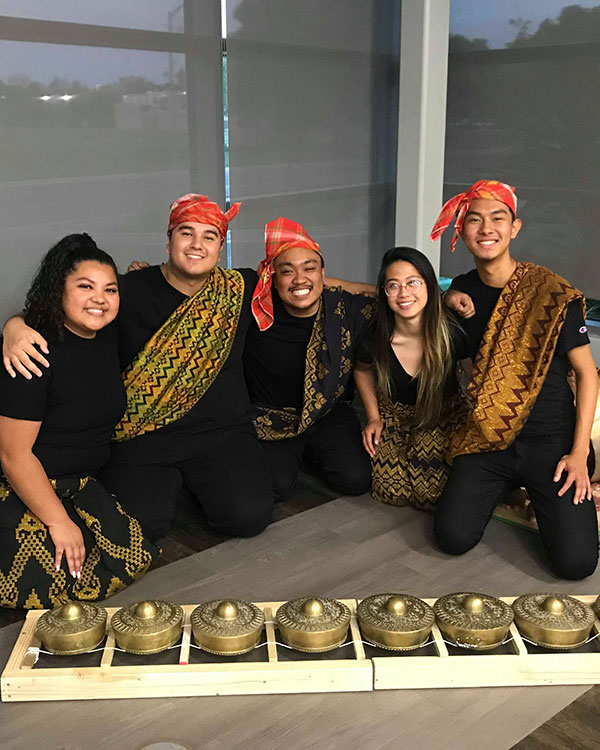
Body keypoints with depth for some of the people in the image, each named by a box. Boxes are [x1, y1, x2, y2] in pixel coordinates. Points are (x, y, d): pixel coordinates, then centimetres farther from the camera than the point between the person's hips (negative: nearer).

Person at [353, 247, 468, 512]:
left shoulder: (452, 333, -24)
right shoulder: (376, 338, -19)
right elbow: (362, 370, 6)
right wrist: (373, 417, 0)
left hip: (444, 414, -1)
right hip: (395, 415, 1)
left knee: (432, 490, -18)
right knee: (393, 491, -12)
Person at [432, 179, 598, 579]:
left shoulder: (551, 292, -10)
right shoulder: (462, 289, 4)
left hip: (551, 440, -3)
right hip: (488, 440, 4)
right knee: (453, 537, -15)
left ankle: (540, 496, 15)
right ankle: (505, 488, 15)